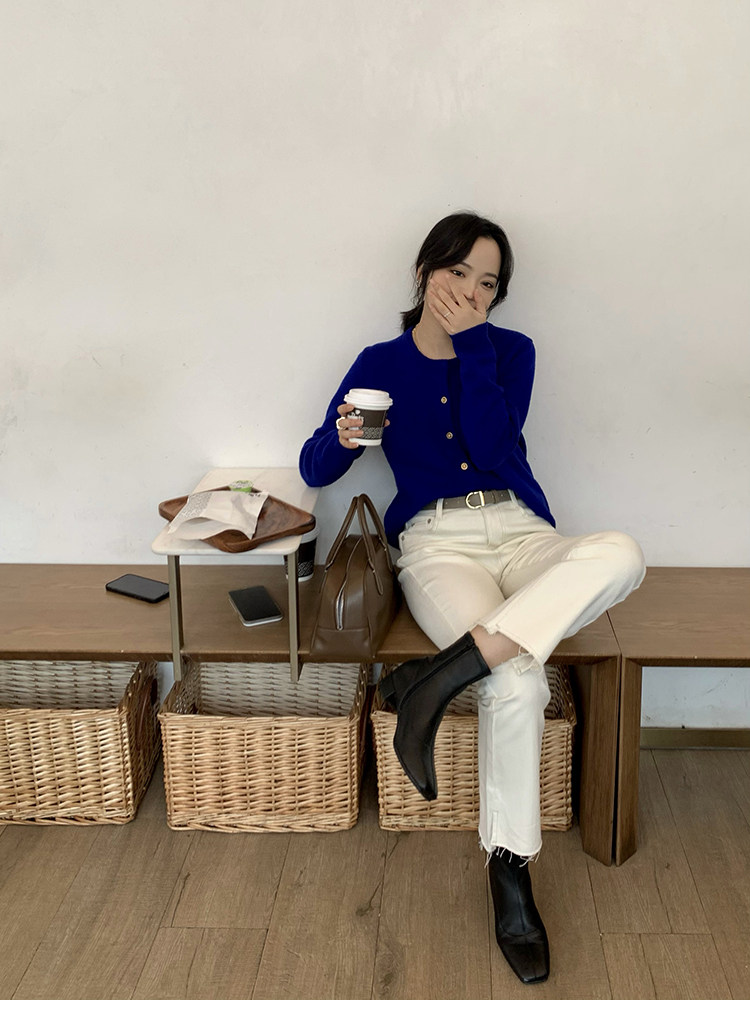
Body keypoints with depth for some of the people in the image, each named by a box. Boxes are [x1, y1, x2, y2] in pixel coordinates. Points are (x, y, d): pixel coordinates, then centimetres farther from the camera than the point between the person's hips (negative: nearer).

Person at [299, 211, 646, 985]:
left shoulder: (508, 351, 11)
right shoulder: (381, 364, 9)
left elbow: (491, 445, -6)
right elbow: (314, 471, 8)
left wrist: (470, 341, -8)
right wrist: (341, 438, -15)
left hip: (520, 531, 3)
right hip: (435, 541, -2)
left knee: (621, 553, -34)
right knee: (517, 682, -31)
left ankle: (447, 669, -35)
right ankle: (510, 876, -14)